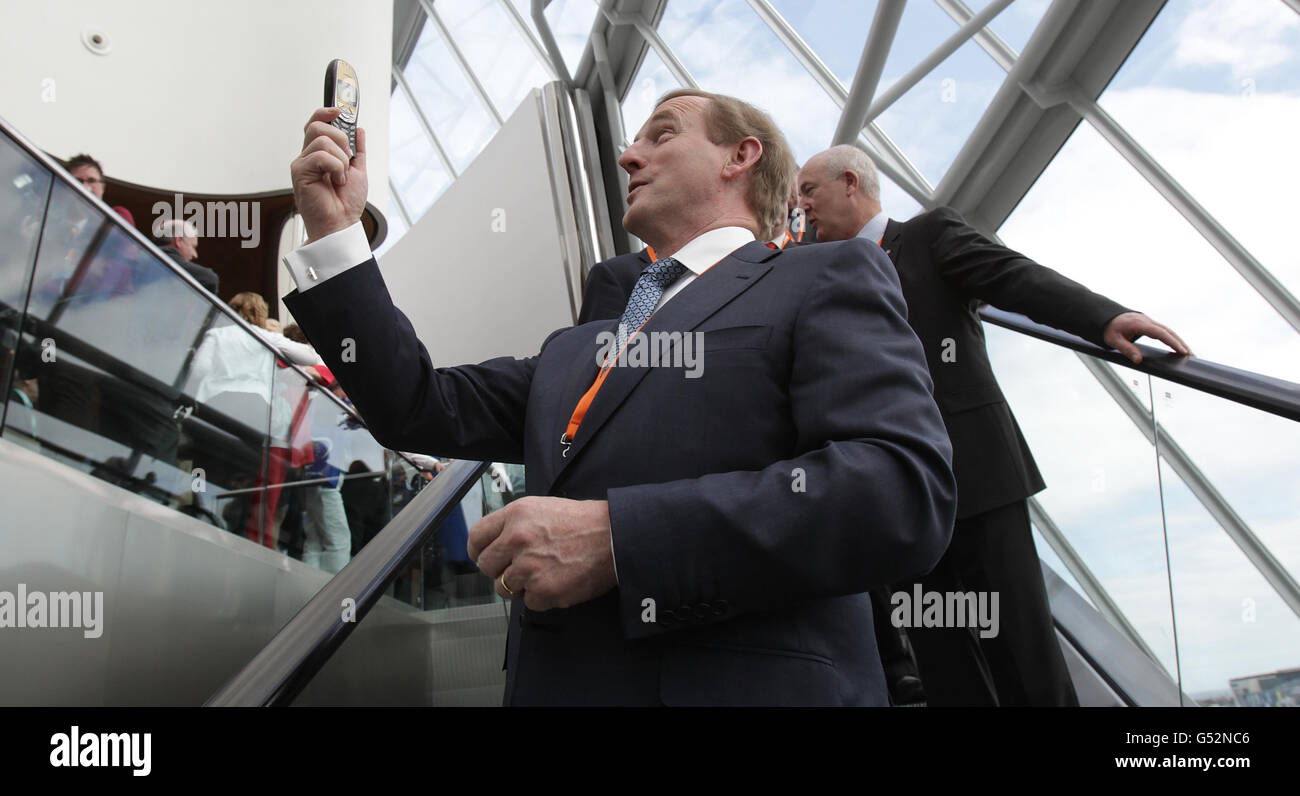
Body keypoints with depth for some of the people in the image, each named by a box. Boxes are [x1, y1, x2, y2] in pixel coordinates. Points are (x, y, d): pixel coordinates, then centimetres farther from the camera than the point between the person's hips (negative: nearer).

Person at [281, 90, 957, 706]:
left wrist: (616, 536, -20)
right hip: (553, 683, 6)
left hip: (738, 684, -6)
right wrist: (333, 229, 10)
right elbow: (423, 411, 13)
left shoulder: (826, 279, 0)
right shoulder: (572, 351, 22)